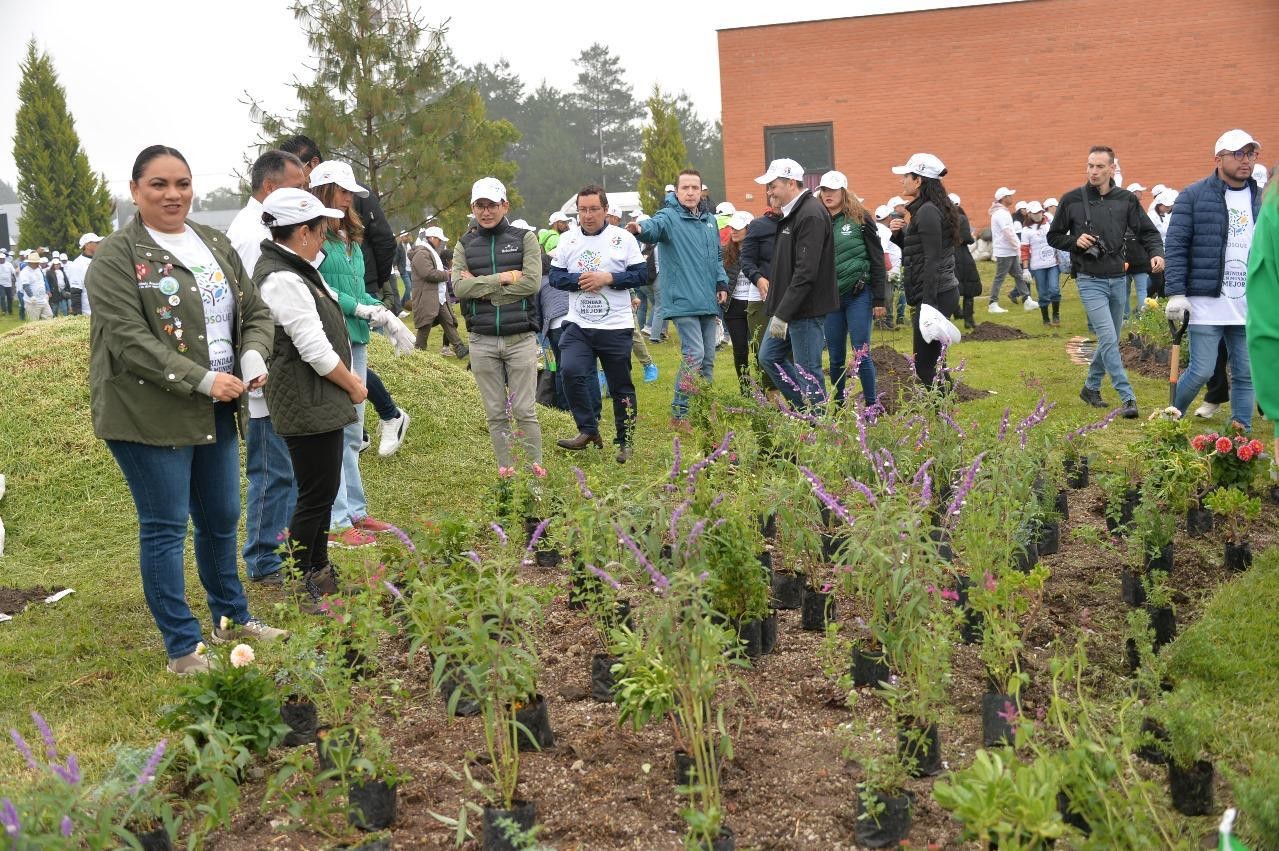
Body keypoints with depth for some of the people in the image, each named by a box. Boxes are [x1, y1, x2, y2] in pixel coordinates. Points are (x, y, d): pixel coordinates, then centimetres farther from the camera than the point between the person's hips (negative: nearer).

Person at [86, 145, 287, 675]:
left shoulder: (216, 245, 11)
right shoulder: (116, 258, -9)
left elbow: (255, 312, 13)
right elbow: (129, 339, -18)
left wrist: (254, 357, -9)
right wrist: (202, 380, -24)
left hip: (217, 412, 7)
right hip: (150, 416, -6)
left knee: (222, 518, 17)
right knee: (165, 528, 1)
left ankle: (230, 617, 36)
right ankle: (183, 647, 11)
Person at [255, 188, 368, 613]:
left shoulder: (296, 269, 11)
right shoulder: (282, 279, -22)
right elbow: (315, 348, -22)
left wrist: (346, 376, 10)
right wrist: (352, 386, -9)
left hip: (321, 400, 11)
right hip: (308, 405, -11)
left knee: (323, 489, 18)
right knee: (315, 495, -1)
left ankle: (319, 573, 31)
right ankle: (299, 588, 11)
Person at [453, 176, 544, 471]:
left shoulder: (525, 238, 3)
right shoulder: (465, 244, 8)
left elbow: (532, 282, -12)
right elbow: (459, 287, -7)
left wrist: (482, 287, -10)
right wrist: (504, 277, -13)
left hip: (521, 339, -2)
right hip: (482, 342, 2)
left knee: (525, 411, 1)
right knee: (495, 414, 8)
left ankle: (535, 468, 11)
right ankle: (506, 470, 17)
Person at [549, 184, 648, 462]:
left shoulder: (623, 238, -3)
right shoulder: (567, 240, 5)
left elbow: (641, 274, -6)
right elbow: (555, 276, 4)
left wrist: (608, 278, -18)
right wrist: (578, 280, -15)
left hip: (616, 327, -2)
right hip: (578, 325, 2)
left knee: (621, 386, 6)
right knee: (571, 371, -19)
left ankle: (626, 441, 21)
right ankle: (588, 430, -4)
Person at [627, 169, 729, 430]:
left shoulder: (709, 220, 15)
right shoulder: (669, 217, -7)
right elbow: (656, 226, -31)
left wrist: (722, 283, 9)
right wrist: (641, 228, -54)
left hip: (709, 302, 7)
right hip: (683, 302, -7)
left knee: (708, 358, 13)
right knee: (694, 355, -14)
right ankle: (678, 414, -5)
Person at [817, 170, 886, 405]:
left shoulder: (860, 218, -2)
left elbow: (877, 260, -3)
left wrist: (879, 299, -6)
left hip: (858, 295, -4)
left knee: (861, 354, -5)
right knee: (835, 357, 8)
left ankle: (871, 405, 4)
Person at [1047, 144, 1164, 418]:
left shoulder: (1125, 199, 2)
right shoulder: (1072, 200, -3)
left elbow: (1148, 231, 5)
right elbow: (1053, 236, 6)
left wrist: (1156, 252, -15)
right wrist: (1075, 241, -13)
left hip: (1118, 280, 4)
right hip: (1090, 281, -4)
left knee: (1110, 340, 13)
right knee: (1108, 339, -13)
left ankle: (1091, 387, 31)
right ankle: (1127, 398, -11)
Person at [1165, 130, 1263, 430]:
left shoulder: (1263, 199, 12)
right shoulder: (1194, 196, -2)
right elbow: (1175, 246, -6)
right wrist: (1176, 292, -13)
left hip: (1251, 307, 4)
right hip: (1207, 304, -4)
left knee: (1246, 376, 6)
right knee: (1202, 371, -3)